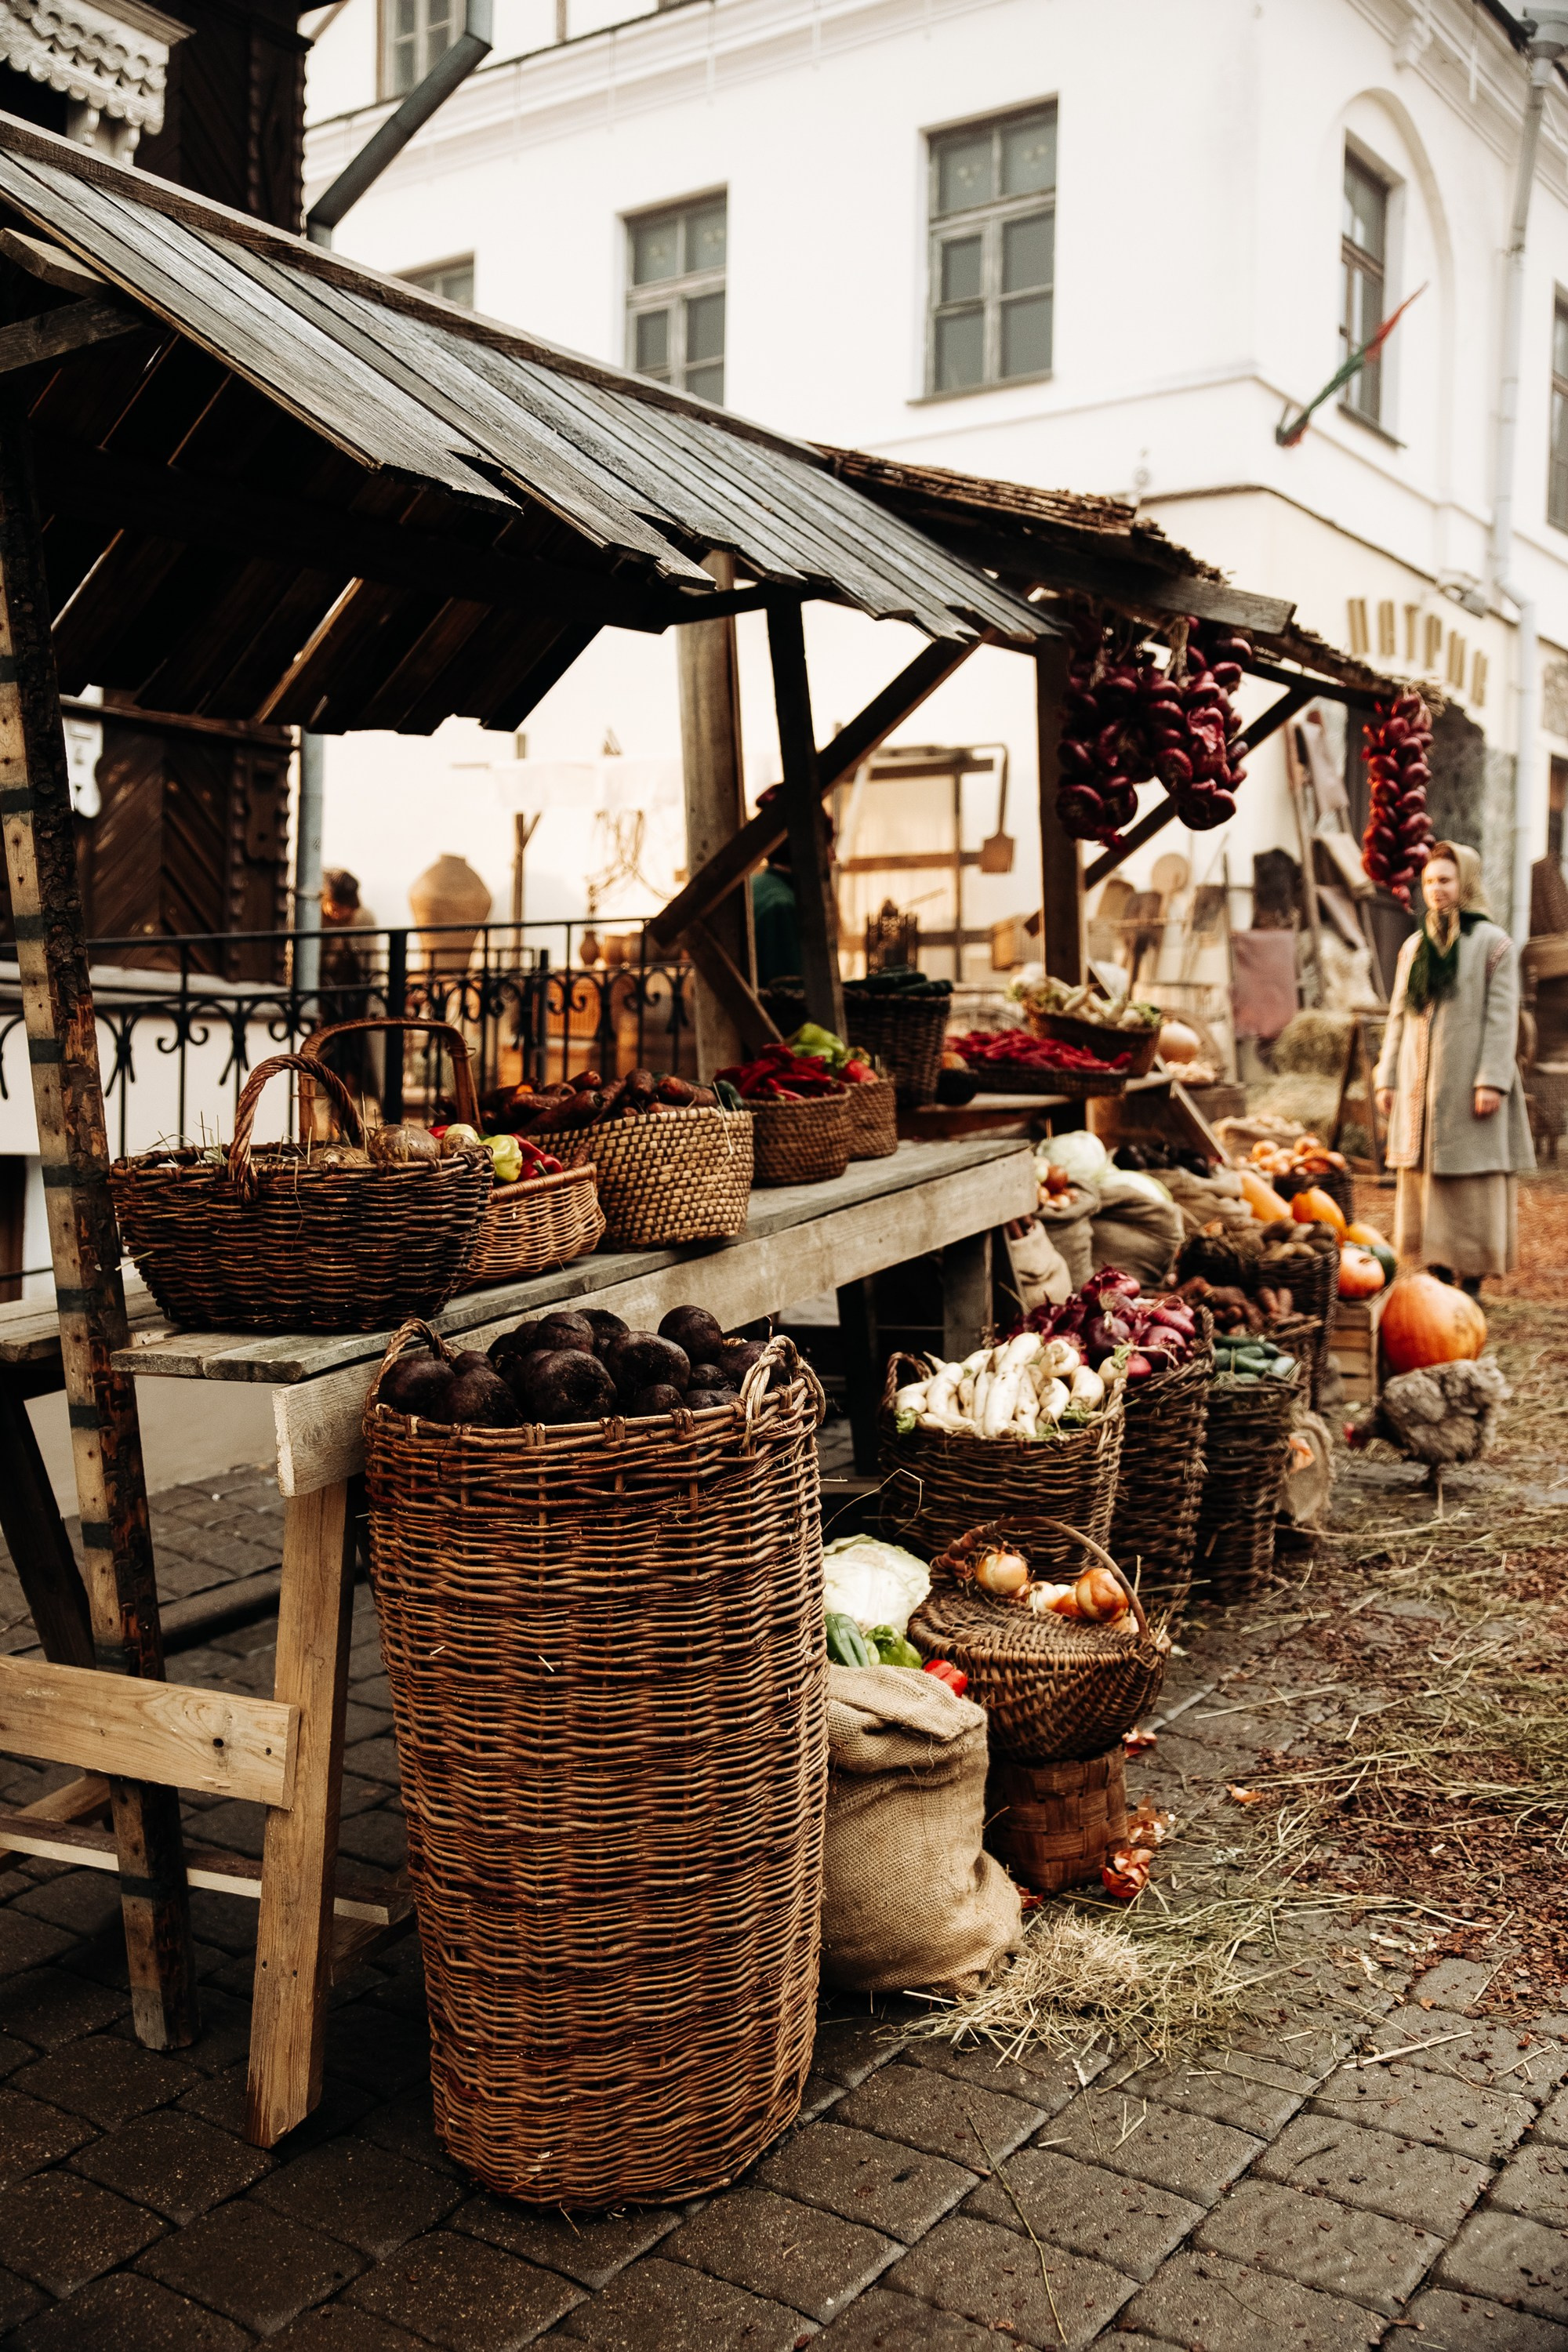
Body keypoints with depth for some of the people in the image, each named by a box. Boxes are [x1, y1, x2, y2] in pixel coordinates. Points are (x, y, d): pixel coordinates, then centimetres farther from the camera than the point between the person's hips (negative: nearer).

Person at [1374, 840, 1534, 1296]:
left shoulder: (1492, 942, -2)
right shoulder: (1414, 947, 14)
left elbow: (1502, 1016, -8)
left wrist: (1492, 1080, -16)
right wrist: (1387, 1077, 9)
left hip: (1468, 1086, -5)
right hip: (1421, 1088, 5)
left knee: (1472, 1189, -3)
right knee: (1427, 1188, 5)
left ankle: (1472, 1284, 3)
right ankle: (1440, 1279, 12)